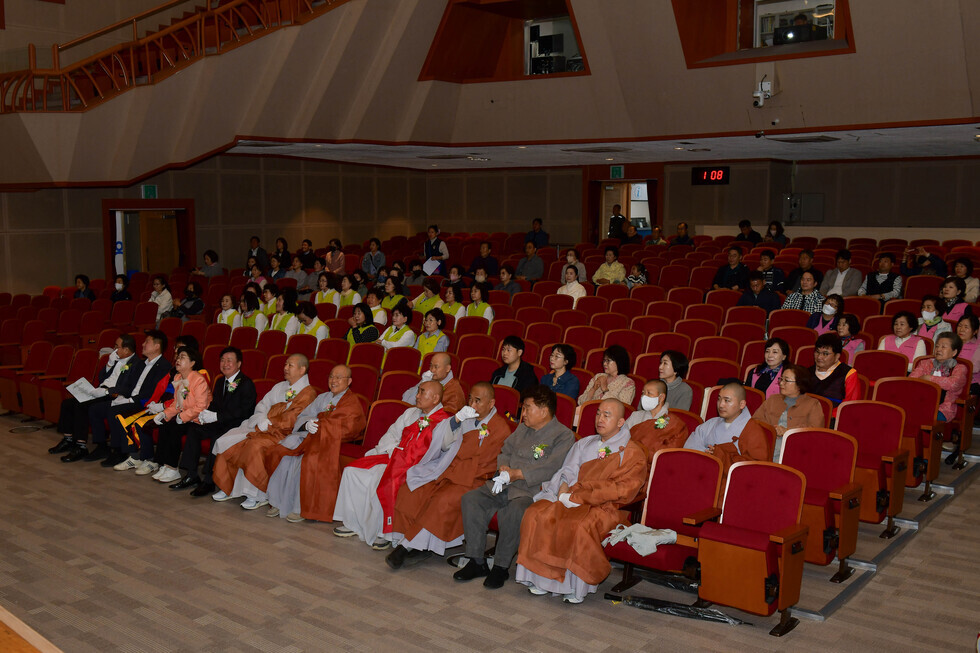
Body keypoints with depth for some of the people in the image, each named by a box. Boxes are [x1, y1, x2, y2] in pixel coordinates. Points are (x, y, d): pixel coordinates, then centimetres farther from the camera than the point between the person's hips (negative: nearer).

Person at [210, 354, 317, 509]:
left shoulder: (308, 393, -6)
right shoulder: (280, 387, 20)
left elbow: (290, 420, -14)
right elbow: (262, 406, 14)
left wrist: (266, 424, -10)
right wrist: (263, 420, -7)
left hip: (282, 435, -8)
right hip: (262, 429, 8)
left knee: (256, 446, -35)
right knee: (226, 442, -7)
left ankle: (257, 495, -23)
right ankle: (227, 488, 3)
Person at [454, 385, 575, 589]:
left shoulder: (563, 435, -4)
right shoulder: (522, 429, 21)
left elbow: (549, 468, -15)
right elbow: (505, 452, 23)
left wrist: (516, 473, -15)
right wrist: (503, 468, 0)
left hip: (532, 490, -7)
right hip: (504, 485, 7)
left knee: (514, 510, -37)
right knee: (470, 499, -13)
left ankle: (501, 566, -19)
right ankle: (477, 561, -9)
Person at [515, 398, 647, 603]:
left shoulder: (633, 453, 2)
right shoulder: (584, 444, 21)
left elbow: (622, 490, -9)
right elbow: (568, 471, 14)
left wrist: (577, 497, -14)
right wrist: (564, 493, -10)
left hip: (605, 508, -5)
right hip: (573, 501, 5)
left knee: (579, 526, -36)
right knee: (536, 514, -22)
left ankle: (576, 586, -20)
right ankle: (543, 577, -14)